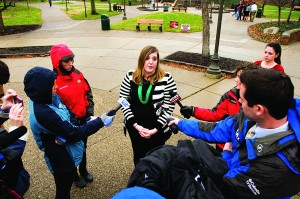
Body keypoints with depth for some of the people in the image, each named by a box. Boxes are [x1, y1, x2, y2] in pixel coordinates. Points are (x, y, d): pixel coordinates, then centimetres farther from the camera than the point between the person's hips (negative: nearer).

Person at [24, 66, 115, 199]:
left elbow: (68, 114, 2)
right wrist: (100, 122, -23)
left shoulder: (42, 99, -8)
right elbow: (74, 134, -28)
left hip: (64, 153, 8)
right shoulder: (43, 113, -34)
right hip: (61, 158, -8)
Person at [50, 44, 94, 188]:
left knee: (83, 146, 23)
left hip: (83, 120, 5)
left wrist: (89, 114, -4)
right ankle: (74, 175, 42)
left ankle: (83, 170, 48)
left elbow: (88, 93, 4)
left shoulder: (77, 74, -3)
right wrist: (70, 120, -19)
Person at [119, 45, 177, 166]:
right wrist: (135, 125, -13)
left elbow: (169, 108, -14)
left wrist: (155, 129, -17)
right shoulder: (130, 77, -8)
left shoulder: (166, 79, -15)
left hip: (157, 130, -2)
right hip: (135, 128, 3)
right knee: (139, 157, 24)